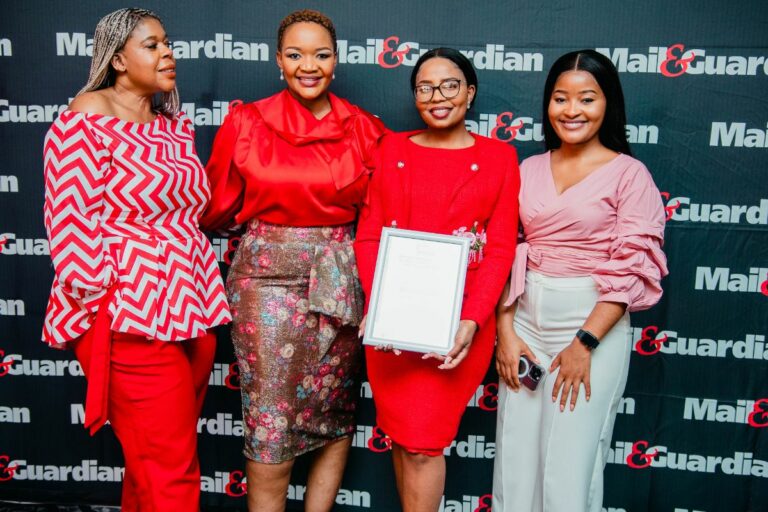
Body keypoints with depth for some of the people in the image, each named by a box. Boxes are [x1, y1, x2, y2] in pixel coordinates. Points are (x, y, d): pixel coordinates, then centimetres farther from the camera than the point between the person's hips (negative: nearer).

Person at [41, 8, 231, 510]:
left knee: (151, 463, 17)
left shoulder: (176, 126, 15)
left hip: (191, 312, 7)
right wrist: (101, 299, -13)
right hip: (131, 319, -7)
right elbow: (70, 218, -13)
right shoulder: (89, 117, -8)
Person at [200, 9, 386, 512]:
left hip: (338, 281, 2)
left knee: (336, 415, 12)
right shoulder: (248, 122, -1)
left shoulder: (364, 129, 3)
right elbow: (218, 205, 8)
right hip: (267, 276, -2)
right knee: (269, 419, 3)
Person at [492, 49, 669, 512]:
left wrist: (585, 342, -14)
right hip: (525, 321, 4)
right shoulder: (530, 169, 8)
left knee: (570, 466, 2)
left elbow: (631, 269, -9)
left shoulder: (629, 174, -4)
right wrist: (505, 330, -1)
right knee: (514, 457, 9)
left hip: (594, 323, -4)